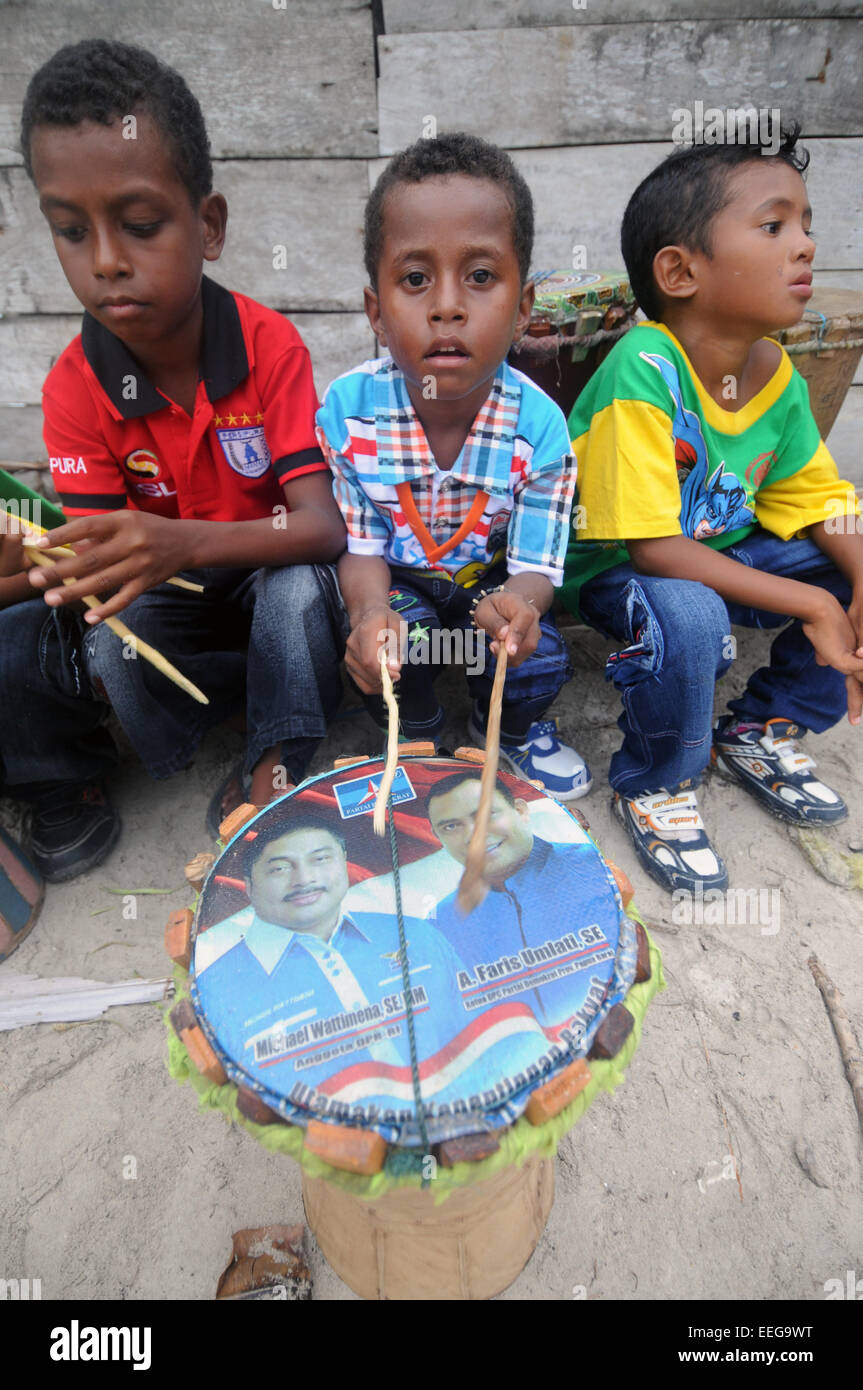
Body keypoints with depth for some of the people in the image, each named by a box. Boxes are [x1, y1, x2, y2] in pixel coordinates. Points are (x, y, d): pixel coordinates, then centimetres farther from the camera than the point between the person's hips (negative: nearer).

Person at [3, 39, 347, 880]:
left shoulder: (271, 347, -17)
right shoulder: (75, 388, -12)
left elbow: (321, 526, -28)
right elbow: (103, 550, -14)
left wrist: (182, 542, -43)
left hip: (268, 578, -1)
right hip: (162, 598, 2)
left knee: (300, 587, -34)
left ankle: (272, 780, -18)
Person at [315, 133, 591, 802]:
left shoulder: (538, 425, -21)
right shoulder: (347, 409, -19)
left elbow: (536, 565, -17)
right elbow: (358, 543, -12)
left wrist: (514, 604, -43)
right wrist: (371, 611, -35)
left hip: (490, 578, 1)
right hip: (396, 582, 0)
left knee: (542, 658, -21)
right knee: (389, 645, -28)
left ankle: (511, 727, 19)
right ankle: (416, 734, 10)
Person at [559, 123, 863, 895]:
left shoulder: (781, 378, -3)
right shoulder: (644, 369, -25)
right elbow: (651, 546, -30)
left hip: (719, 552, 7)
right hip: (607, 570, -7)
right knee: (689, 618, -37)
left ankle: (761, 729, 14)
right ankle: (655, 787, -6)